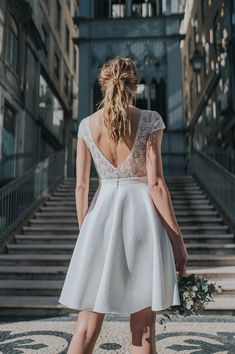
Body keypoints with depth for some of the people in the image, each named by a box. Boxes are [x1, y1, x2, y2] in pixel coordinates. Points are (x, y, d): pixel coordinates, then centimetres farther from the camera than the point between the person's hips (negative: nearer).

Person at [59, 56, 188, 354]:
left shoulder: (87, 125, 4)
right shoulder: (150, 120, -5)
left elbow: (81, 186, 4)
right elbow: (156, 184, -10)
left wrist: (85, 235, 15)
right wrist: (177, 239, -4)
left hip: (102, 218, 3)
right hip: (142, 218, -2)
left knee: (87, 327, 10)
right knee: (143, 329, 8)